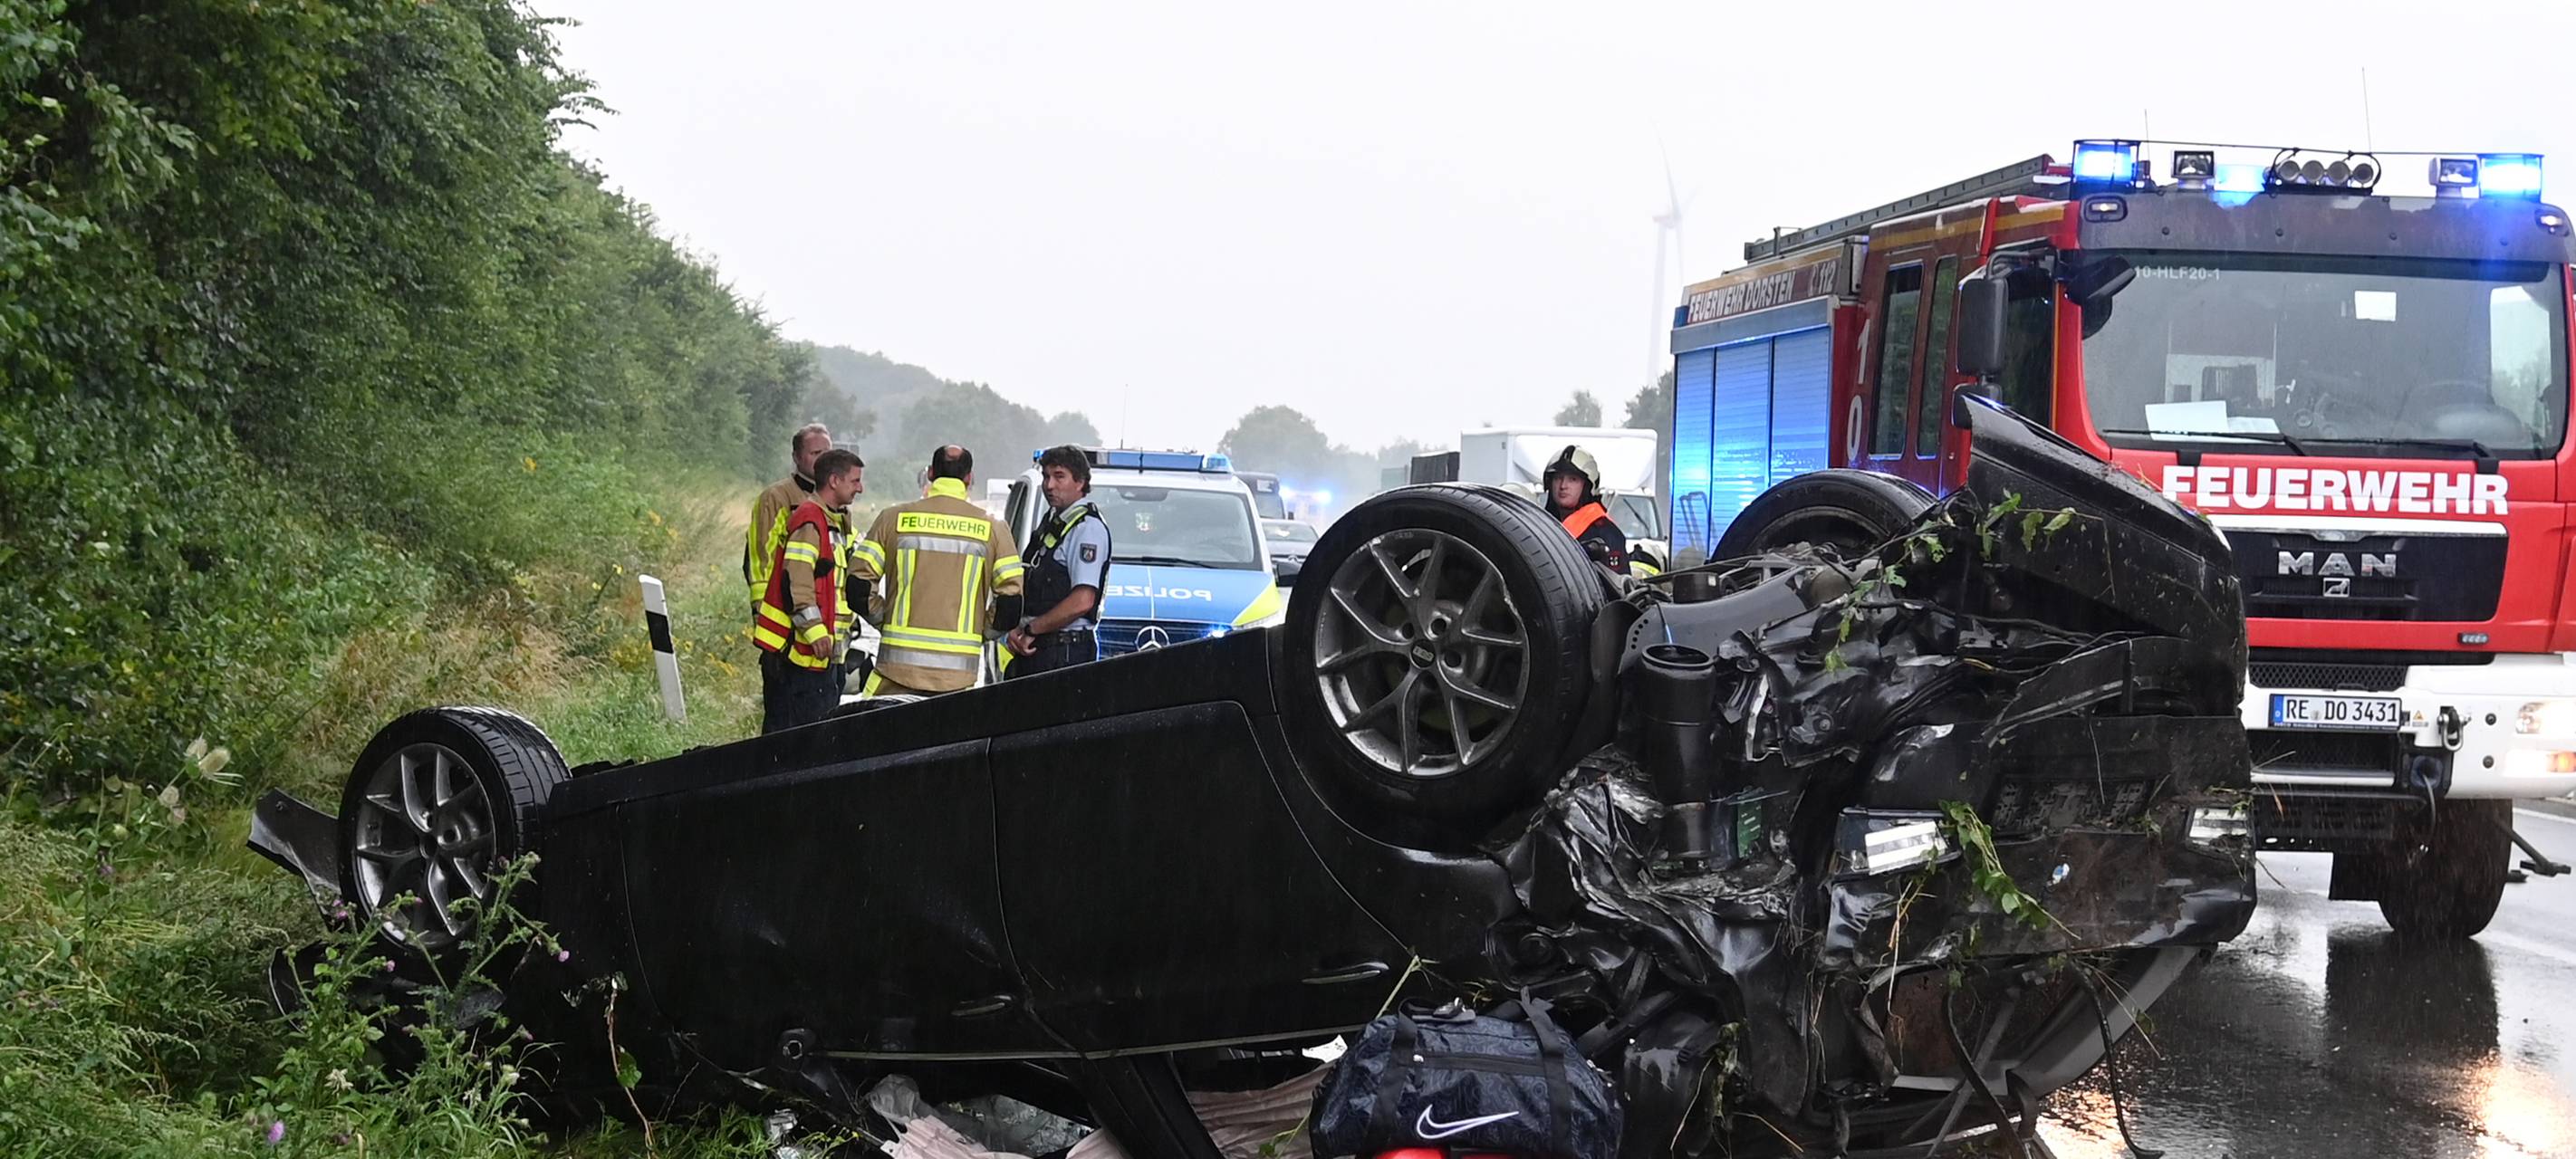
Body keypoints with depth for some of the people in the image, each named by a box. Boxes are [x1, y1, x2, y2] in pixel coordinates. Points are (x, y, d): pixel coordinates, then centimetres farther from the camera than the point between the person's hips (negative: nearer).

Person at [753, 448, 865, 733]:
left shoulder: (833, 522, 20)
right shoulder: (809, 520, -13)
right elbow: (796, 581, -21)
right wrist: (815, 630, -25)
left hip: (822, 653, 11)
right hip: (799, 649, -11)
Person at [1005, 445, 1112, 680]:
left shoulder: (1088, 528, -10)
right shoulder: (1050, 523, 20)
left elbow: (1082, 601, -19)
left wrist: (1030, 629, -12)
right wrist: (1018, 630, 5)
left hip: (1066, 653, -9)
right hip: (1030, 651, 9)